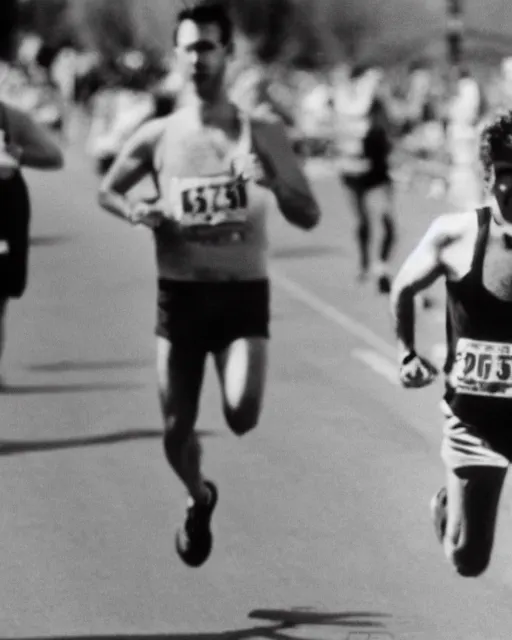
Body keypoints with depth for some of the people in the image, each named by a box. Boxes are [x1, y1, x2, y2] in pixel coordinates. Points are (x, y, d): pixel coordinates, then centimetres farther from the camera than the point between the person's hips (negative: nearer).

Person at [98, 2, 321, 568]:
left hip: (243, 294, -1)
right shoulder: (158, 137, 1)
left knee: (243, 414, -23)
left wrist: (270, 179, -18)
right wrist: (137, 213, -6)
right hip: (179, 294, 1)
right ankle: (200, 500, 36)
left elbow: (309, 217, 1)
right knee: (176, 431, 4)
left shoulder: (261, 136, -1)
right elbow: (107, 192, 16)